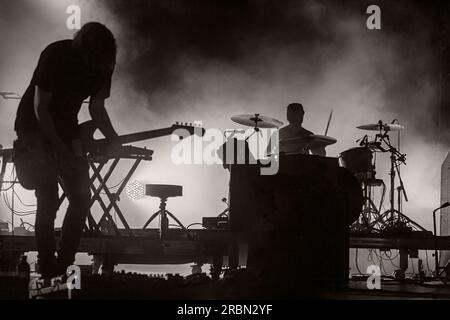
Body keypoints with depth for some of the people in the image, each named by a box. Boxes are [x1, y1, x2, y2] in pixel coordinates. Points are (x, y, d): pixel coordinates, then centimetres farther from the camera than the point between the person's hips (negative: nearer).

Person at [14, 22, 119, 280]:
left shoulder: (102, 64, -7)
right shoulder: (56, 56, -24)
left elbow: (96, 108, 4)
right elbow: (40, 107, -20)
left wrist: (114, 141, -7)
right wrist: (58, 149, -22)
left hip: (66, 131, 6)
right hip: (36, 129, -6)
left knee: (82, 197, -2)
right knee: (48, 200, -14)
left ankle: (65, 263, 8)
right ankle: (48, 268, -5)